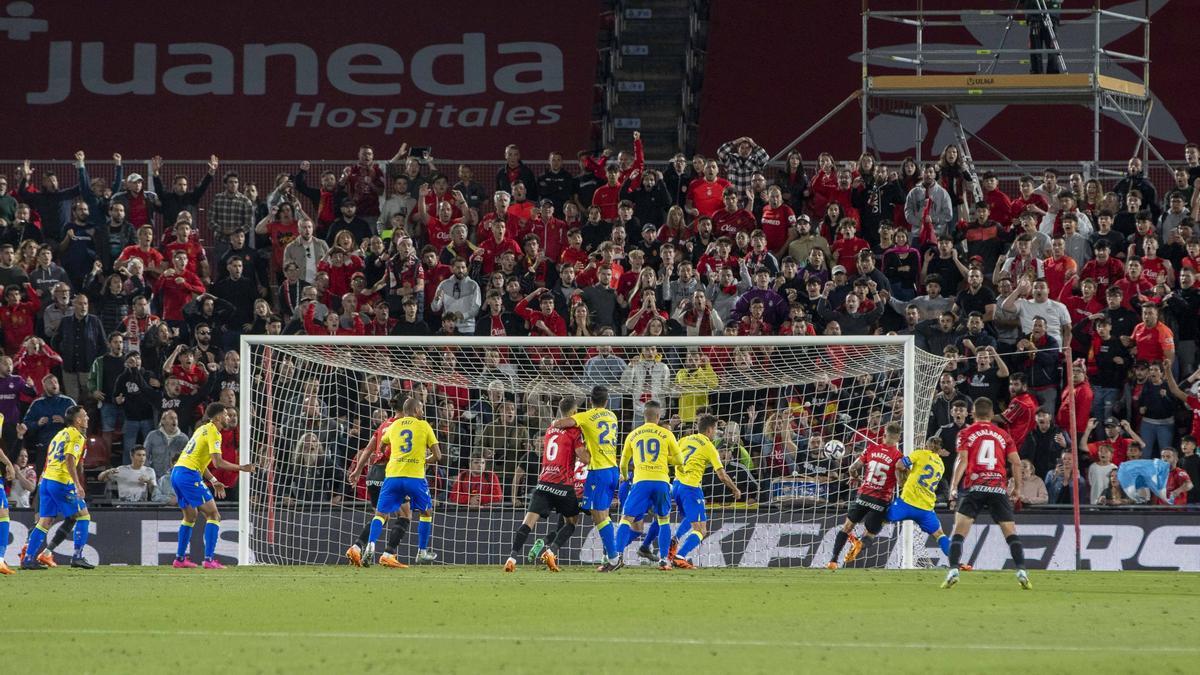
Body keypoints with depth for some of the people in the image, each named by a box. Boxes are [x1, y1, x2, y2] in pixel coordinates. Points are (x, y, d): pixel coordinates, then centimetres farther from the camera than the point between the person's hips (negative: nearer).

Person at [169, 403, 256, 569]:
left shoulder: (203, 429, 21)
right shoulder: (213, 432, -8)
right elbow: (218, 462, -17)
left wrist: (213, 481, 23)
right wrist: (241, 468, -8)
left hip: (177, 472, 9)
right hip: (190, 475, -9)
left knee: (190, 516, 23)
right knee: (213, 515, -6)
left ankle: (180, 558, 24)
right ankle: (209, 559, -13)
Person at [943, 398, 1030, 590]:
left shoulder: (966, 433, 7)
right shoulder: (1003, 435, 14)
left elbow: (962, 460, -5)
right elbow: (1016, 462, 8)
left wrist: (953, 487, -8)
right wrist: (1017, 487, 20)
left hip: (975, 488, -2)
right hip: (999, 488, 2)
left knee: (959, 531, -1)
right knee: (1010, 531, 6)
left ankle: (953, 571, -15)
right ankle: (1022, 572, -5)